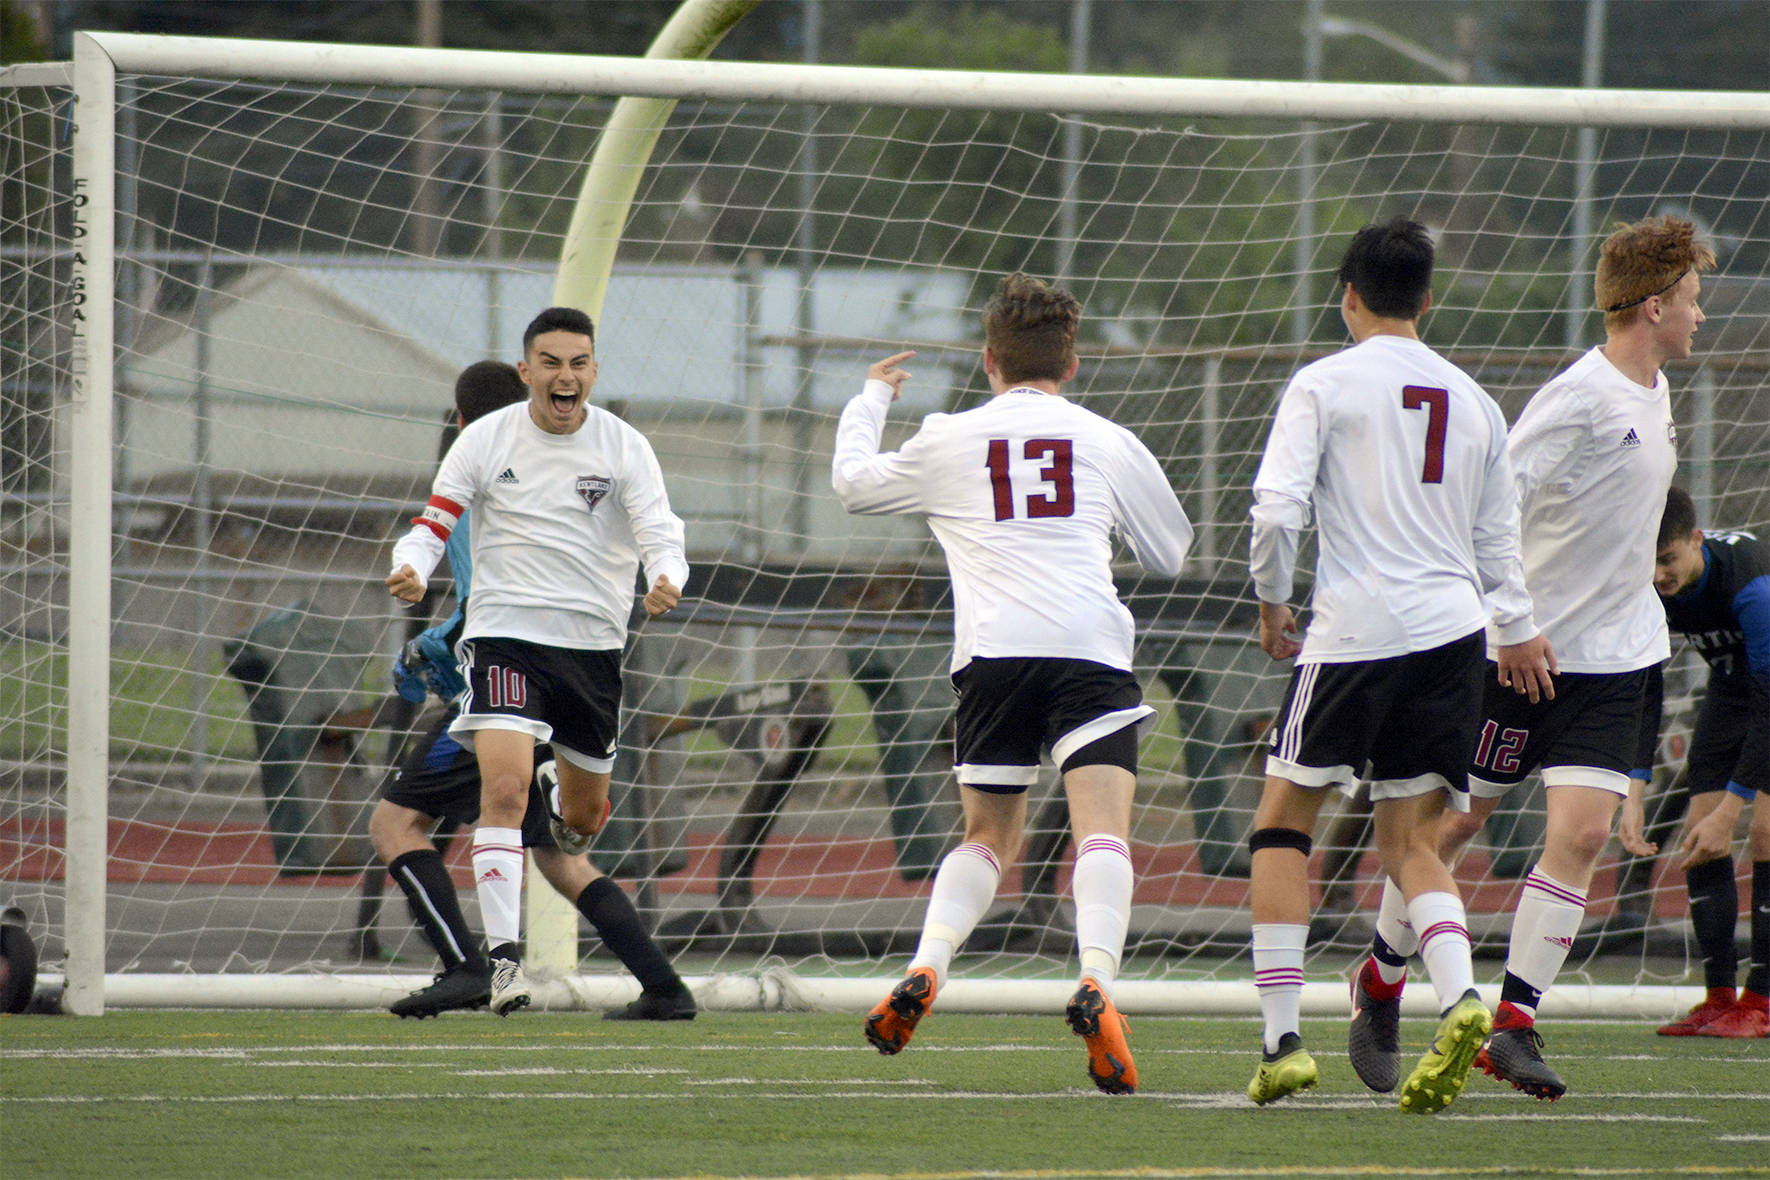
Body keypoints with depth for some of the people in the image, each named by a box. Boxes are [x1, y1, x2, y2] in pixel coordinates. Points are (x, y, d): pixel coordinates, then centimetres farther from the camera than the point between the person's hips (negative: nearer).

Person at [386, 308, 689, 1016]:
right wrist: (410, 569, -21)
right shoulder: (485, 439, 0)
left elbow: (661, 534, -8)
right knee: (504, 784, -23)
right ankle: (504, 956, -24)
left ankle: (565, 818, 55)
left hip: (593, 641, 2)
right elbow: (434, 523, 1)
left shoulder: (624, 447, -1)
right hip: (504, 633, -2)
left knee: (585, 817, 15)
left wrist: (666, 581, -32)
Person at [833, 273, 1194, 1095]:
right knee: (1101, 824, -13)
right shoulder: (1109, 442, 15)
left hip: (992, 653, 1)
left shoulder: (949, 441, 15)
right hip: (1090, 645, -1)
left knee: (988, 835, 17)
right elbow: (1171, 554, 27)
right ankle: (1095, 984, -36)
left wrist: (871, 399, 48)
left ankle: (924, 972, -3)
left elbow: (853, 483, 32)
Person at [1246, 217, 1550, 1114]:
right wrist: (1516, 629, 32)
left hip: (1355, 628, -5)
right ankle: (1459, 998, -16)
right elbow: (1498, 540, 18)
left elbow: (1277, 508, -10)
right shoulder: (1472, 401, 14)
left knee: (1283, 822, 8)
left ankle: (1282, 1039, 0)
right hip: (1452, 631, 5)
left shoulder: (1325, 384, -1)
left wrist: (1271, 601, 6)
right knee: (1408, 841, 11)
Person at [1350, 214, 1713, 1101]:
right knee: (1456, 817, 5)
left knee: (1581, 833, -8)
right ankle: (1381, 979, 27)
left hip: (1613, 659, 7)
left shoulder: (1653, 394, 10)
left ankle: (1513, 1024, -4)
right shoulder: (1579, 397, -18)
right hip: (1523, 651, -7)